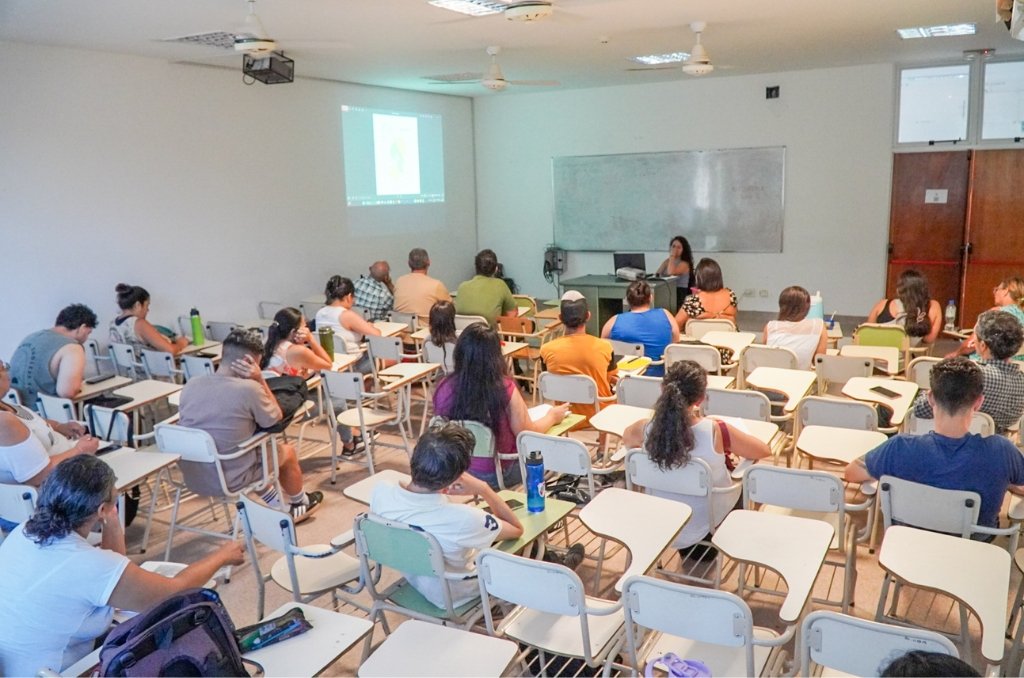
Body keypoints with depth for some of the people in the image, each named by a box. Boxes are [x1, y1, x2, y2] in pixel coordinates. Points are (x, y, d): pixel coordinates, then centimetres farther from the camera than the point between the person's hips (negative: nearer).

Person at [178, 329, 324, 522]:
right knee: (287, 451, 22)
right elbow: (276, 419, -4)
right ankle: (300, 502, 47)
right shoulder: (248, 389, -22)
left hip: (192, 478, 6)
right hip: (229, 482, -5)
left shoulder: (191, 385, -5)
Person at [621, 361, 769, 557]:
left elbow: (626, 439, 4)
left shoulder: (646, 429, -23)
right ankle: (705, 551, 45)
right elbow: (764, 450, -12)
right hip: (704, 527, -2)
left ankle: (687, 550, 47)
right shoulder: (716, 431, -31)